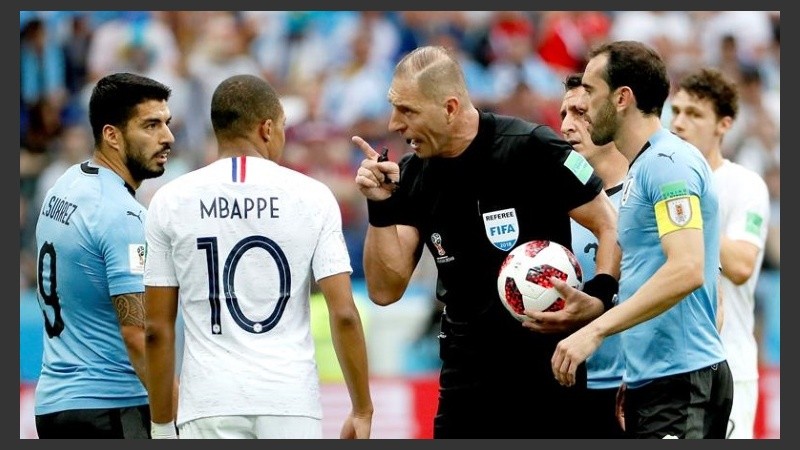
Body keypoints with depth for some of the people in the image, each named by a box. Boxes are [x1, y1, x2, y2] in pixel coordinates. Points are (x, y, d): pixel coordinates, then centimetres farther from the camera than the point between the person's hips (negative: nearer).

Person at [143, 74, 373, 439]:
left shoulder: (171, 201, 2)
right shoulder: (311, 196, 1)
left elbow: (157, 327, 3)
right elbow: (344, 314, -3)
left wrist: (162, 425, 11)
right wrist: (362, 410, 6)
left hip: (209, 406, 0)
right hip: (291, 399, 0)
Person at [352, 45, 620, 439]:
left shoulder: (532, 150, -12)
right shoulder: (410, 177, 3)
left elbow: (610, 225, -6)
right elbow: (385, 290, 2)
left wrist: (599, 297, -22)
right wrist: (380, 209, -10)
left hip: (550, 379, -5)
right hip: (466, 374, 5)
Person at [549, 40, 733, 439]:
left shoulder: (668, 162, -12)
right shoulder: (641, 168, 20)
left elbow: (686, 270, -23)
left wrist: (595, 330, -24)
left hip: (680, 379, -10)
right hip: (651, 379, 10)